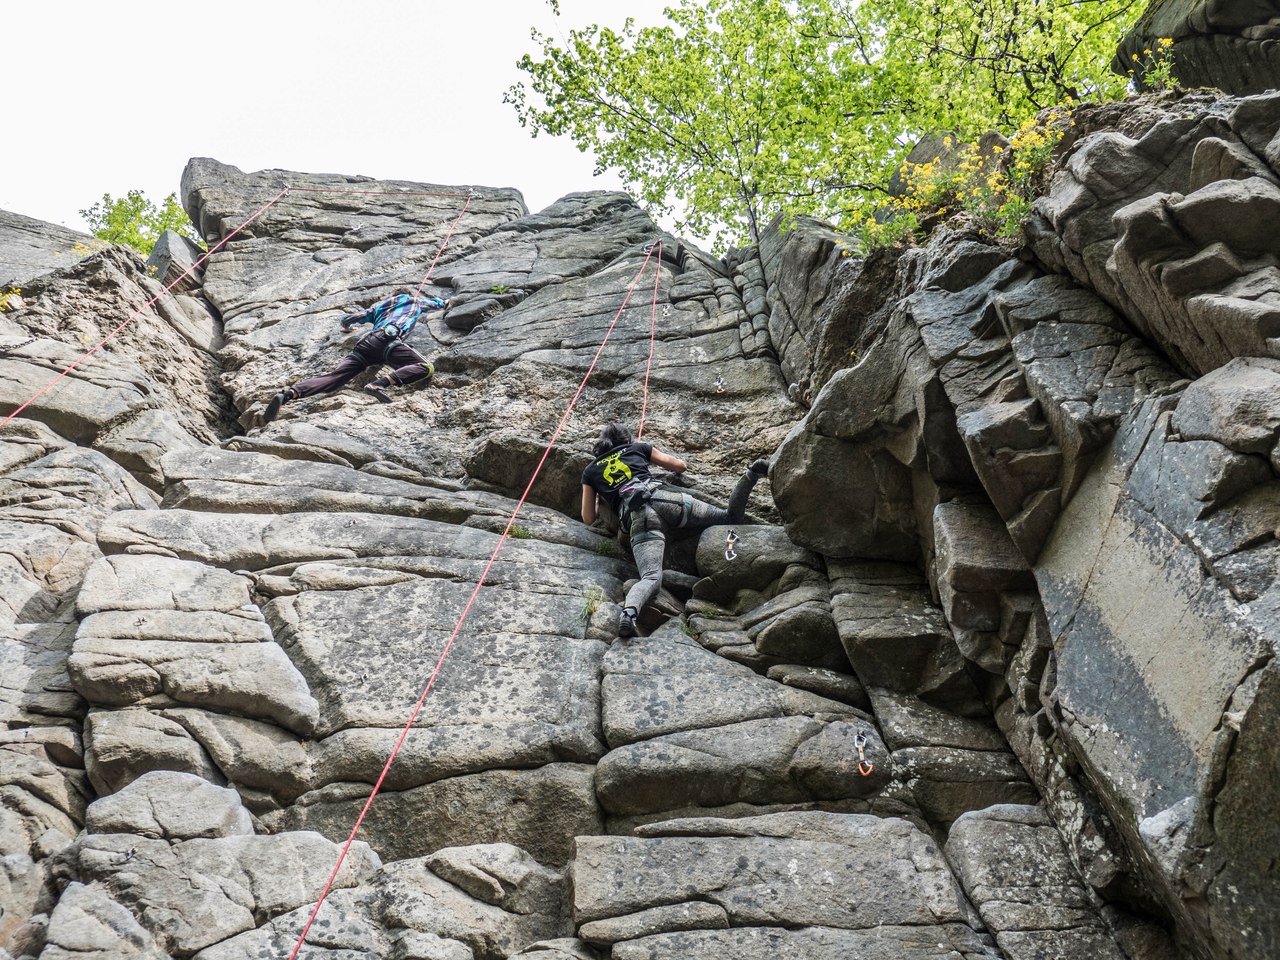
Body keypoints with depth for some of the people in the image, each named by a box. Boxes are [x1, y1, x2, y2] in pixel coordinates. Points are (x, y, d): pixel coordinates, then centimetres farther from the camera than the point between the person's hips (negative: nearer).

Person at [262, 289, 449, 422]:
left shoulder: (379, 305, 40)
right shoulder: (415, 300, 33)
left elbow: (345, 319, 38)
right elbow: (438, 303, 53)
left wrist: (346, 326, 61)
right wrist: (443, 302, 77)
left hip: (365, 342, 5)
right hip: (388, 340, -5)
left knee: (334, 377, -10)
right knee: (425, 367, -17)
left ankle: (288, 394, -34)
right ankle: (380, 383, -41)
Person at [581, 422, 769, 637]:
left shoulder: (590, 471, 25)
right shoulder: (638, 448, 27)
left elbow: (588, 519, 26)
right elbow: (681, 466, 32)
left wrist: (599, 502, 47)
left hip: (637, 518, -1)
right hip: (663, 498, 1)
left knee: (651, 577, -22)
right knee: (729, 518, 12)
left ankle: (629, 611, -54)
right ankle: (751, 476, -15)